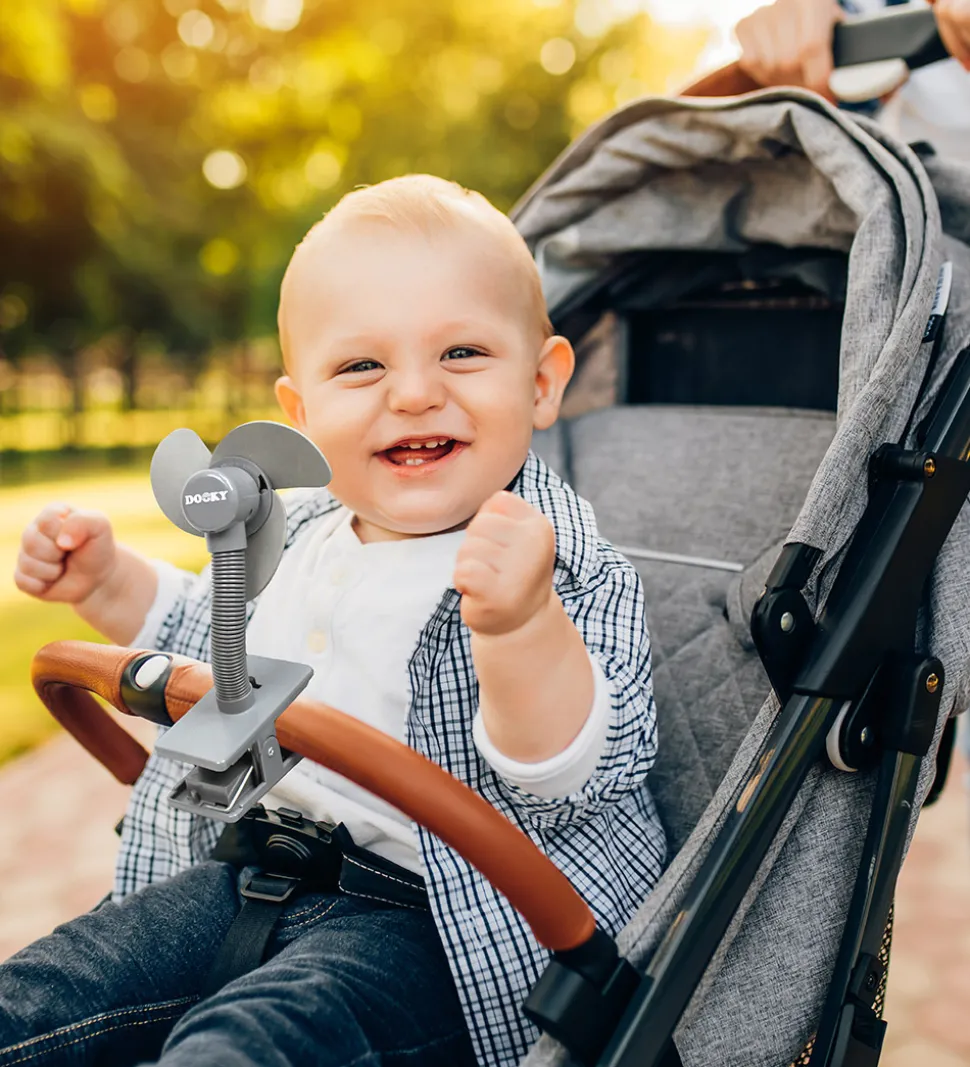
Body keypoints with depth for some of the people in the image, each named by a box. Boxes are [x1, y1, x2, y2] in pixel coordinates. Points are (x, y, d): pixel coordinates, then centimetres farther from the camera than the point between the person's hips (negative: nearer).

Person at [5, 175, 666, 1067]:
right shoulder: (305, 533, 4)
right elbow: (208, 640, 25)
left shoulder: (565, 572, -18)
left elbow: (573, 782, -29)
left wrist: (522, 624, -45)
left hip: (445, 924, -6)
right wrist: (107, 579, 10)